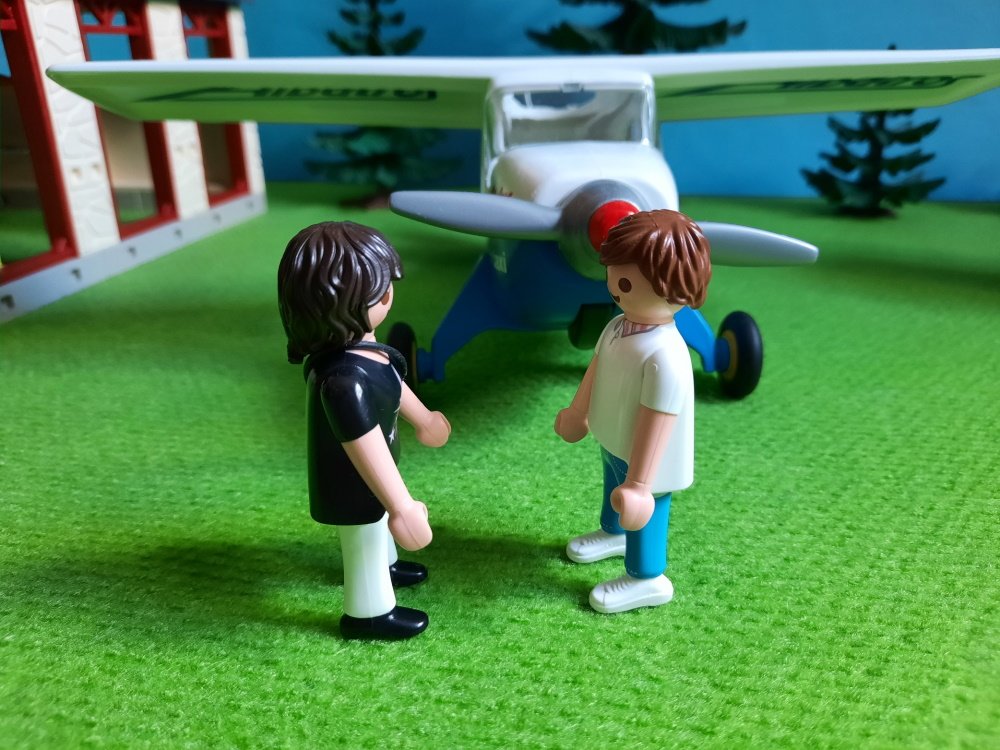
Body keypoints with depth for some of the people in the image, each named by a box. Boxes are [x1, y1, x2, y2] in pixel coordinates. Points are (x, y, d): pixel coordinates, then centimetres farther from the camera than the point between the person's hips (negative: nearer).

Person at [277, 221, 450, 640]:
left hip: (365, 478, 9)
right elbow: (367, 449, -39)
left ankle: (383, 566, 64)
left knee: (378, 528, 35)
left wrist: (422, 419, 23)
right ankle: (369, 613, 44)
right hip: (352, 484, -9)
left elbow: (391, 386, 7)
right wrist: (403, 508, -31)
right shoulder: (344, 379, -44)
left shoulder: (356, 347, -11)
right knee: (365, 542, 18)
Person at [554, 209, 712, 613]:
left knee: (639, 511, 14)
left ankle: (646, 580, 40)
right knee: (614, 491, 33)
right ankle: (613, 533, 64)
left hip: (644, 459, -9)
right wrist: (577, 412, 22)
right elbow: (597, 369, 6)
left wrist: (640, 483, -27)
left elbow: (657, 422, -34)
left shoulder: (665, 357, -39)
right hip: (614, 442, 9)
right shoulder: (618, 327, -12)